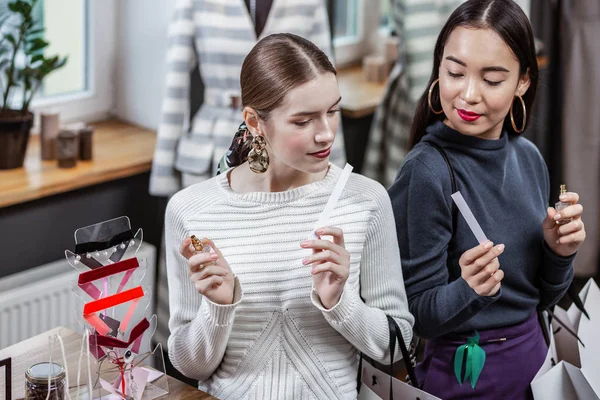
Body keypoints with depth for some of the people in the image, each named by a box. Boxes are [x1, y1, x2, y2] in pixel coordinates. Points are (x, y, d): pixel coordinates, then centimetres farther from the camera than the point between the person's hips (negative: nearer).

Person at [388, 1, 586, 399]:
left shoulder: (529, 157, -3)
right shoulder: (427, 171, -20)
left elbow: (541, 297, 6)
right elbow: (418, 313, -15)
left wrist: (560, 251, -12)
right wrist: (469, 291, -33)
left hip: (532, 358, 6)